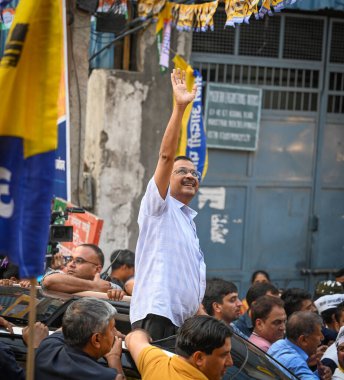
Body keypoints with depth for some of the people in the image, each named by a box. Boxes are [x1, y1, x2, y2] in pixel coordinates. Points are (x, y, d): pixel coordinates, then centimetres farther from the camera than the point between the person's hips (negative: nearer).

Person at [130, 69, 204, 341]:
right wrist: (180, 108, -16)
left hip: (183, 321, 9)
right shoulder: (159, 206, 4)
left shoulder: (189, 221, 26)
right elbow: (166, 155, -10)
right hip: (156, 315, -9)